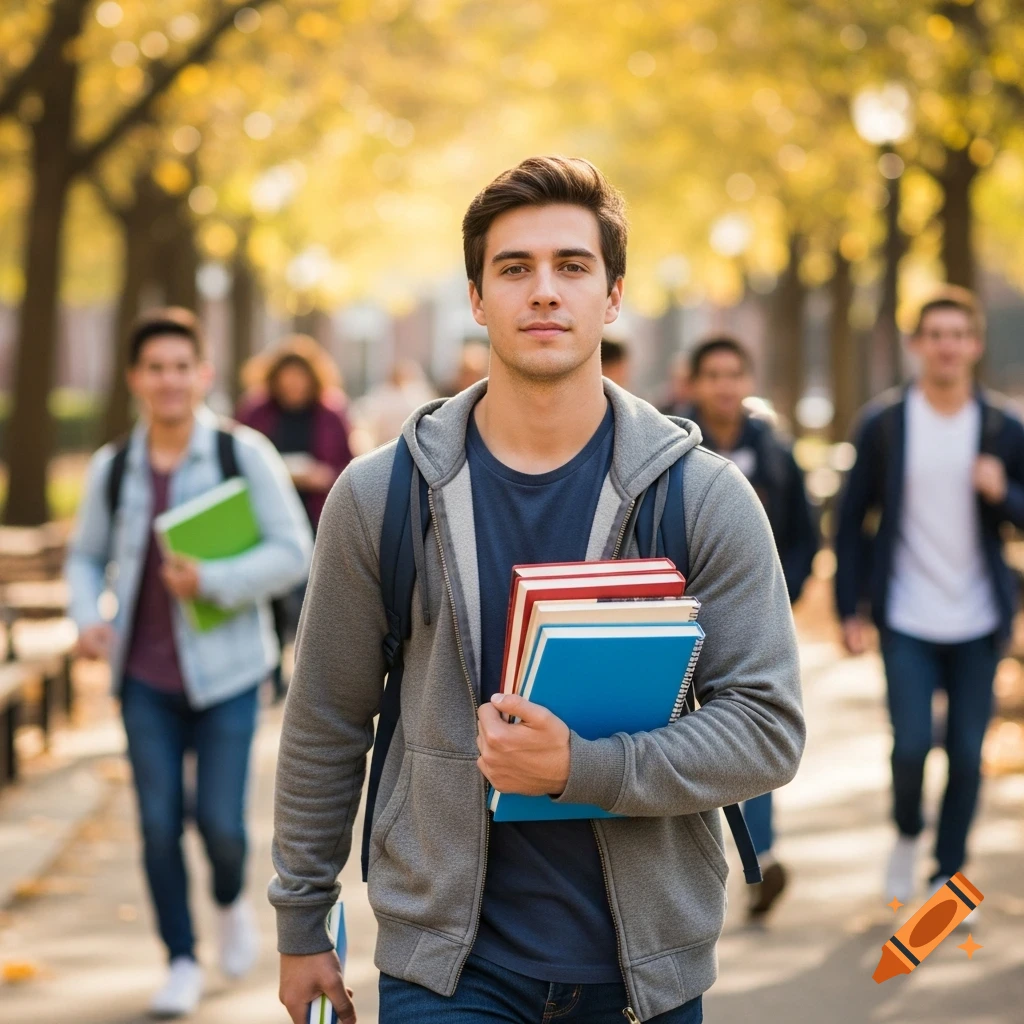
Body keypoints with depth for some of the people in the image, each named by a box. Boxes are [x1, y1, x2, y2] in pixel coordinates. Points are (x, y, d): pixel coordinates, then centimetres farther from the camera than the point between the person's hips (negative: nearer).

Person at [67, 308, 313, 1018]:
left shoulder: (245, 454, -6)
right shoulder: (112, 468, 3)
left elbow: (294, 554, -8)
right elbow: (87, 557, 16)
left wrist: (213, 581, -20)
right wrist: (87, 618, -4)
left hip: (225, 670, -2)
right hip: (144, 675, 2)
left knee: (219, 820, -1)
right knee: (159, 824, 2)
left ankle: (233, 902, 33)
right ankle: (183, 961, 18)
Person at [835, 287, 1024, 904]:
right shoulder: (883, 424, -1)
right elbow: (853, 519, 2)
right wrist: (850, 610, -2)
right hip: (908, 622, -1)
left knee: (967, 755, 3)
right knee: (911, 745, -8)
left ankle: (950, 874, 19)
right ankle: (908, 836, 23)